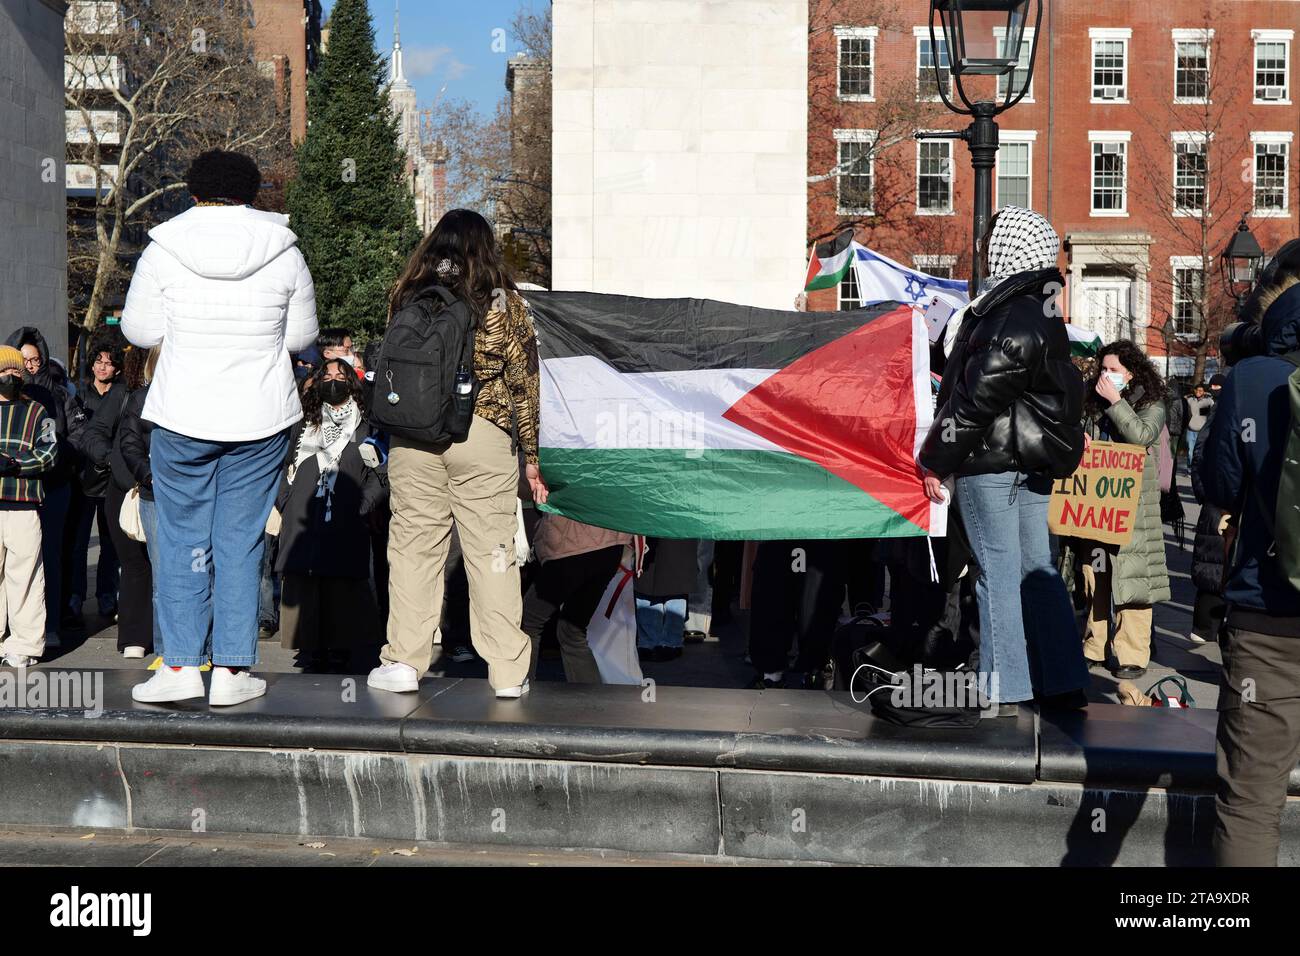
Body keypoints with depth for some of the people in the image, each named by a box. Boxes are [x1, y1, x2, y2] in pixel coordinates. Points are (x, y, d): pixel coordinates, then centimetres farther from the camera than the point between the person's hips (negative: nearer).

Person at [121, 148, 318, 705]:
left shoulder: (164, 250, -4)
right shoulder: (284, 253, -2)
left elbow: (140, 330, 3)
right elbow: (301, 336, 6)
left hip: (183, 416, -1)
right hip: (261, 418, 1)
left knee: (182, 538, 9)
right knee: (241, 541, 7)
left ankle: (182, 665, 9)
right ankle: (232, 671, 9)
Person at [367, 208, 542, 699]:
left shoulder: (408, 296, 7)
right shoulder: (504, 302, 3)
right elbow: (523, 382, 4)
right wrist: (532, 456, 9)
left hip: (411, 435, 1)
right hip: (483, 436, -1)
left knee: (413, 544, 8)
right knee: (491, 549, 2)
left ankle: (404, 661, 11)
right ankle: (507, 671, 6)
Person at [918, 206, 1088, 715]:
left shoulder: (1010, 319, -18)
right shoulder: (1040, 310, 14)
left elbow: (975, 398, -17)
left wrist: (935, 459, -9)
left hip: (992, 462, -10)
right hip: (1034, 461, 10)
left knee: (997, 572, -4)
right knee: (1037, 569, 13)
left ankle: (1003, 692, 1)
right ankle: (1064, 683, 18)